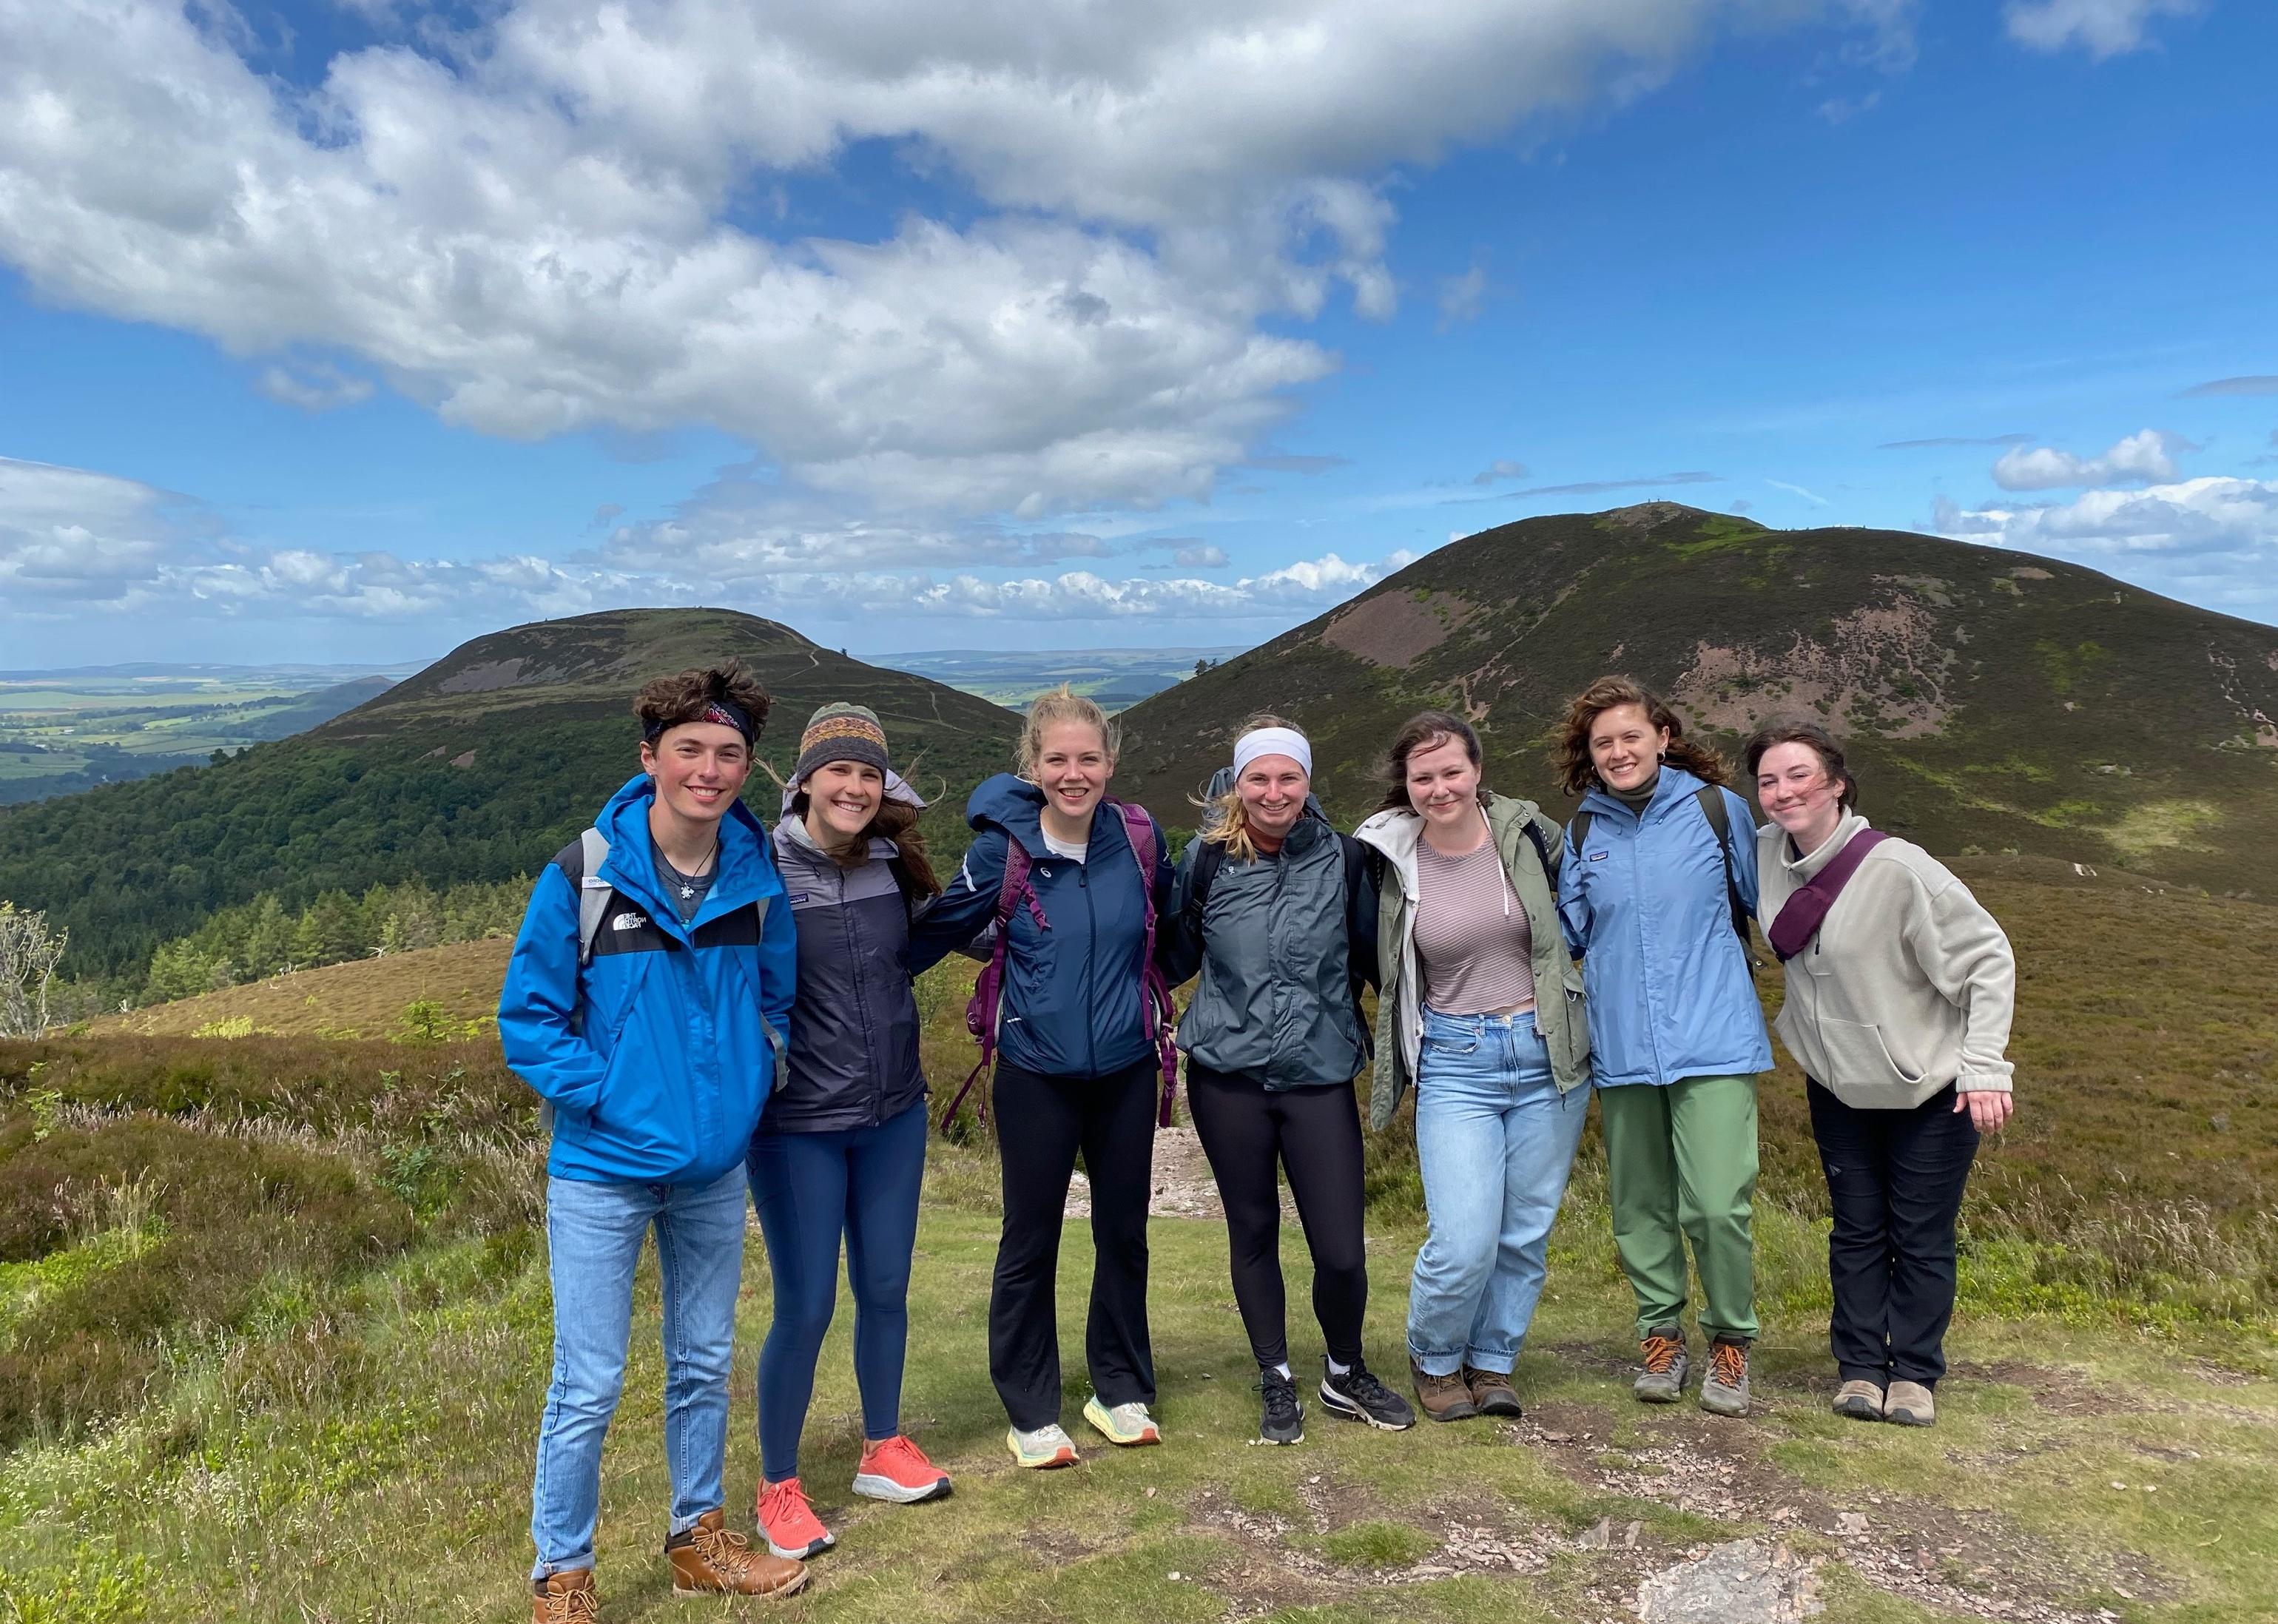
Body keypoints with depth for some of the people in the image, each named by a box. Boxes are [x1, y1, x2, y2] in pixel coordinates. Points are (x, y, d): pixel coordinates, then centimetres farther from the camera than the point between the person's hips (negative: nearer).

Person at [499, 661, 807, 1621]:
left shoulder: (758, 879, -3)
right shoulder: (582, 876, -14)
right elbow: (528, 1021, -10)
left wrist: (750, 1084, 0)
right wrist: (613, 1098, -16)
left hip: (716, 1169, 4)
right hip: (604, 1171, -4)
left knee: (704, 1367, 18)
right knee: (587, 1388, 4)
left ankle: (698, 1540, 38)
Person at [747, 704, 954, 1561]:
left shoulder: (894, 863, 0)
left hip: (894, 1114, 5)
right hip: (797, 1125, -5)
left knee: (886, 1289, 16)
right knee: (806, 1306, 3)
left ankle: (883, 1450, 37)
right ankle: (777, 1489, 24)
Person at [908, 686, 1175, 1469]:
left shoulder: (1139, 836, -6)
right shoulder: (1004, 849, -13)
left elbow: (1168, 917, 13)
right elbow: (932, 934, -5)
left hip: (1126, 1068, 3)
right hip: (1037, 1074, -3)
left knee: (1124, 1231, 15)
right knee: (1031, 1240, 8)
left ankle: (1120, 1390, 34)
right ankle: (1031, 1413, 25)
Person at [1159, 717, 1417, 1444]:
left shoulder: (1343, 858, -2)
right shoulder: (1205, 860, -2)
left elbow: (1373, 956, 9)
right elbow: (1173, 958, 9)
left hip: (1321, 1076, 0)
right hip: (1228, 1077, 0)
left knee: (1341, 1251, 0)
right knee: (1254, 1233, 12)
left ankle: (1345, 1374, 29)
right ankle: (1276, 1382, 33)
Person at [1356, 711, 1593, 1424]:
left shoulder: (1527, 830, -3)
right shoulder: (1391, 861, -5)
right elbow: (1364, 963, 10)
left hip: (1548, 1056, 2)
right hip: (1455, 1064, -2)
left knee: (1527, 1233, 9)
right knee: (1464, 1244, -9)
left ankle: (1493, 1361, 32)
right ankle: (1434, 1357, 21)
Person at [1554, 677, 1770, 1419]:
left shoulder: (1717, 807, 0)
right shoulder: (1583, 833, 7)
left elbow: (1762, 908, 13)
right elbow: (1566, 938, 16)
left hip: (1714, 1042, -3)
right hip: (1621, 1047, 3)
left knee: (1718, 1204, -8)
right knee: (1641, 1205, 10)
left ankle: (1730, 1341, 14)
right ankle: (1661, 1333, 28)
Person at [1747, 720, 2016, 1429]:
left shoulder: (1898, 868, -25)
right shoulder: (1765, 854, -9)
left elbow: (1988, 958, -18)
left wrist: (1984, 1066, -22)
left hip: (1932, 1091, -4)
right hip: (1839, 1089, 4)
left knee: (1922, 1238, 7)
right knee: (1857, 1233, 12)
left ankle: (1914, 1375, 22)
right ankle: (1859, 1368, 23)